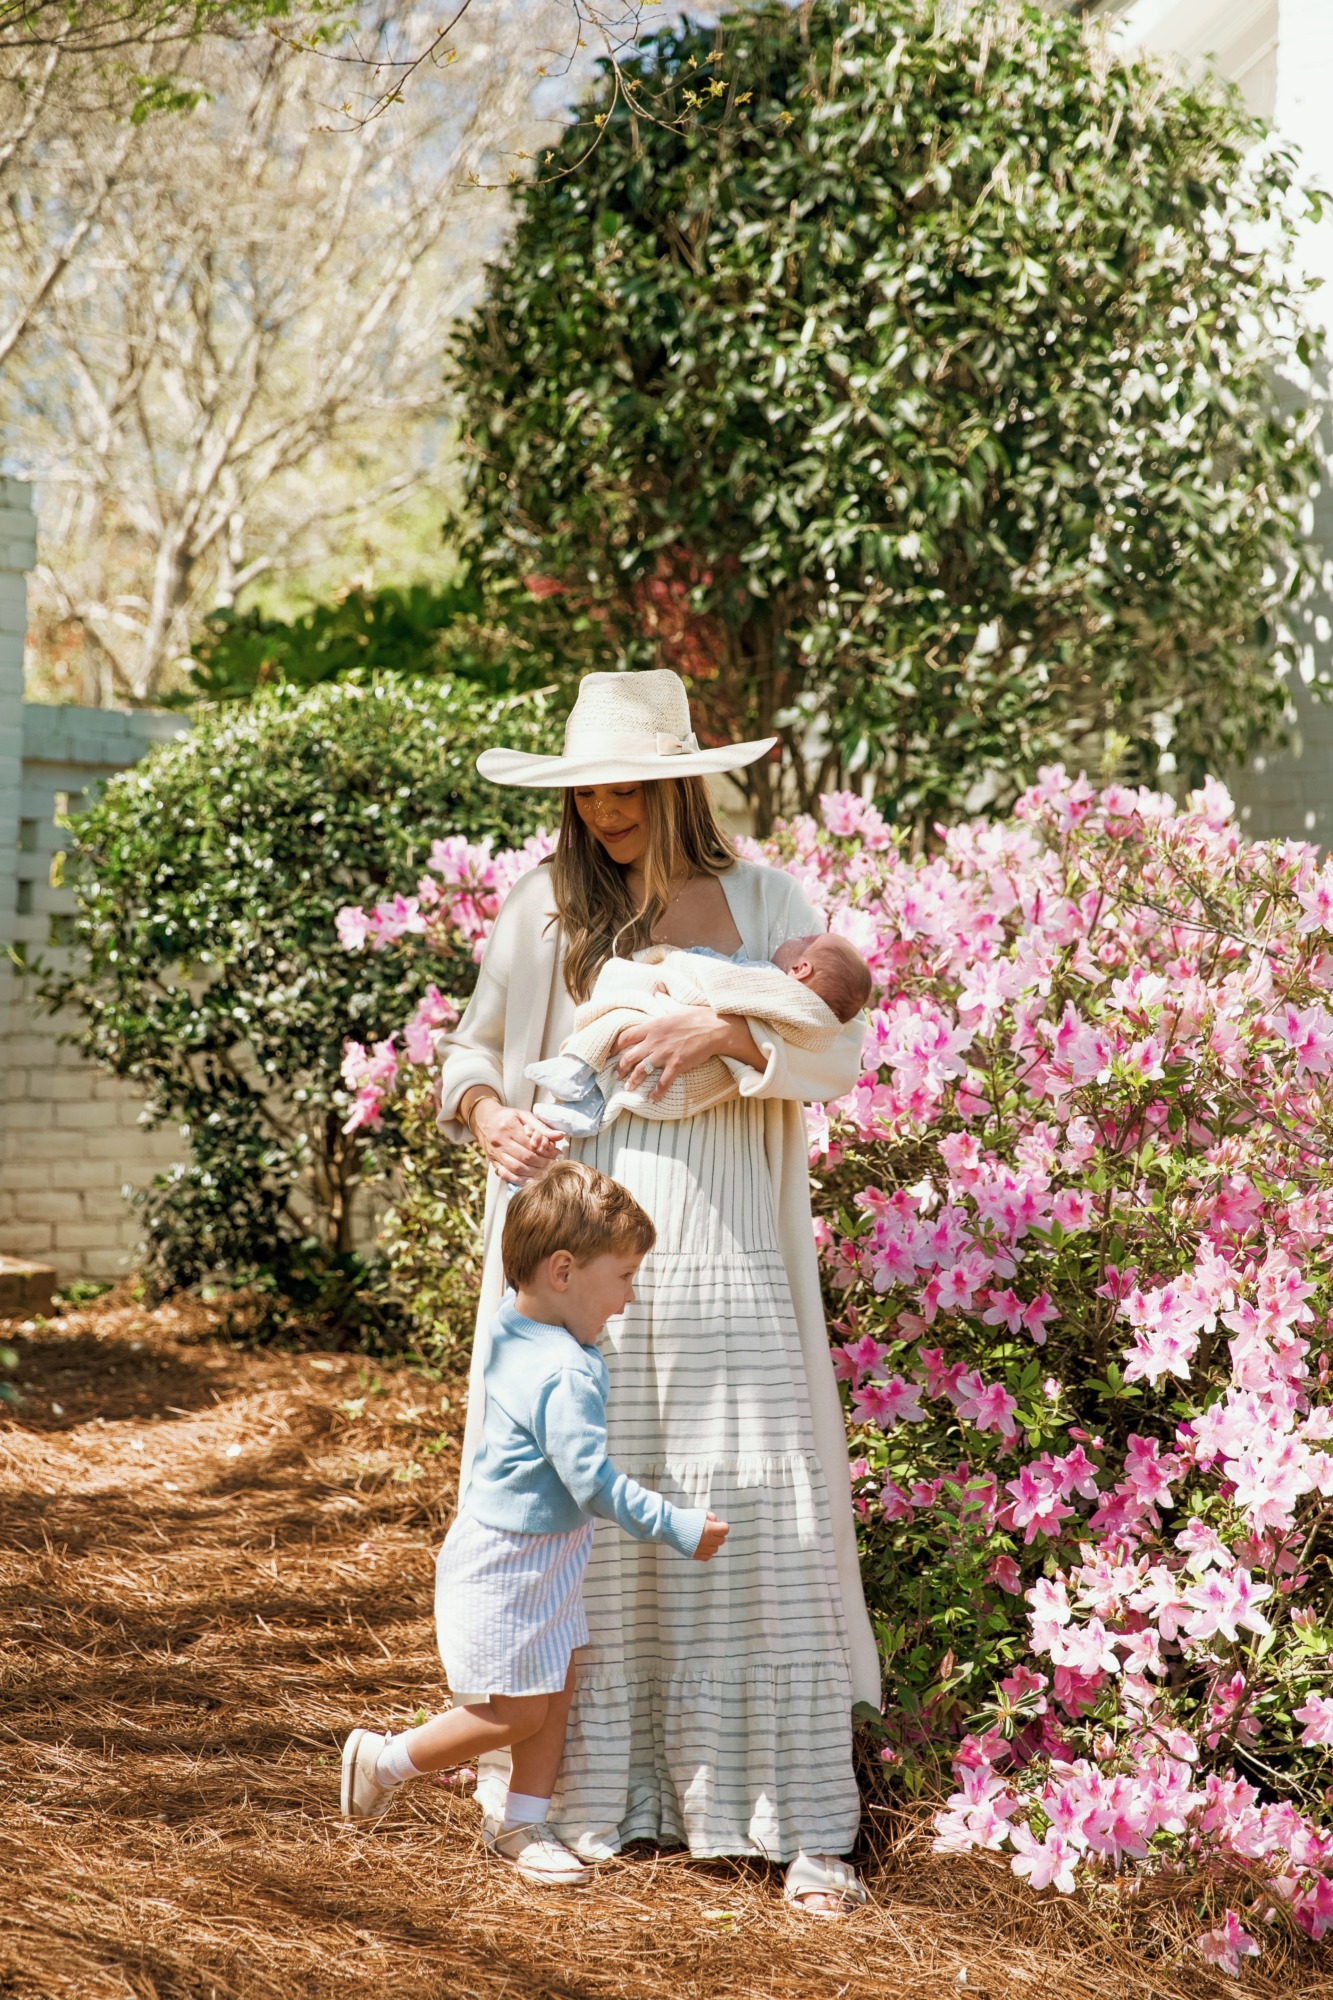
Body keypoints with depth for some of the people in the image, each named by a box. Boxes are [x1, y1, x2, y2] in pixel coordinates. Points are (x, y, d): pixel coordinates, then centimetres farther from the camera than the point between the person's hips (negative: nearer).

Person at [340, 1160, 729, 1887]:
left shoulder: (517, 1325, -3)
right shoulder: (563, 1377, -30)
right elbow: (594, 1483, -28)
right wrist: (679, 1527, -21)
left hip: (547, 1558, 10)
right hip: (506, 1564, -10)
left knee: (557, 1688, 12)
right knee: (518, 1710, 3)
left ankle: (523, 1825, 21)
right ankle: (384, 1761, 19)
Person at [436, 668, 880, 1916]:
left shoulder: (759, 900, 6)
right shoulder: (546, 907, 8)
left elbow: (839, 1058, 0)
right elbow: (474, 1048, 17)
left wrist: (727, 1030, -17)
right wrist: (486, 1114, -5)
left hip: (721, 1252, -1)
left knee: (752, 1509, -5)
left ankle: (800, 1824, -2)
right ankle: (593, 1797, 11)